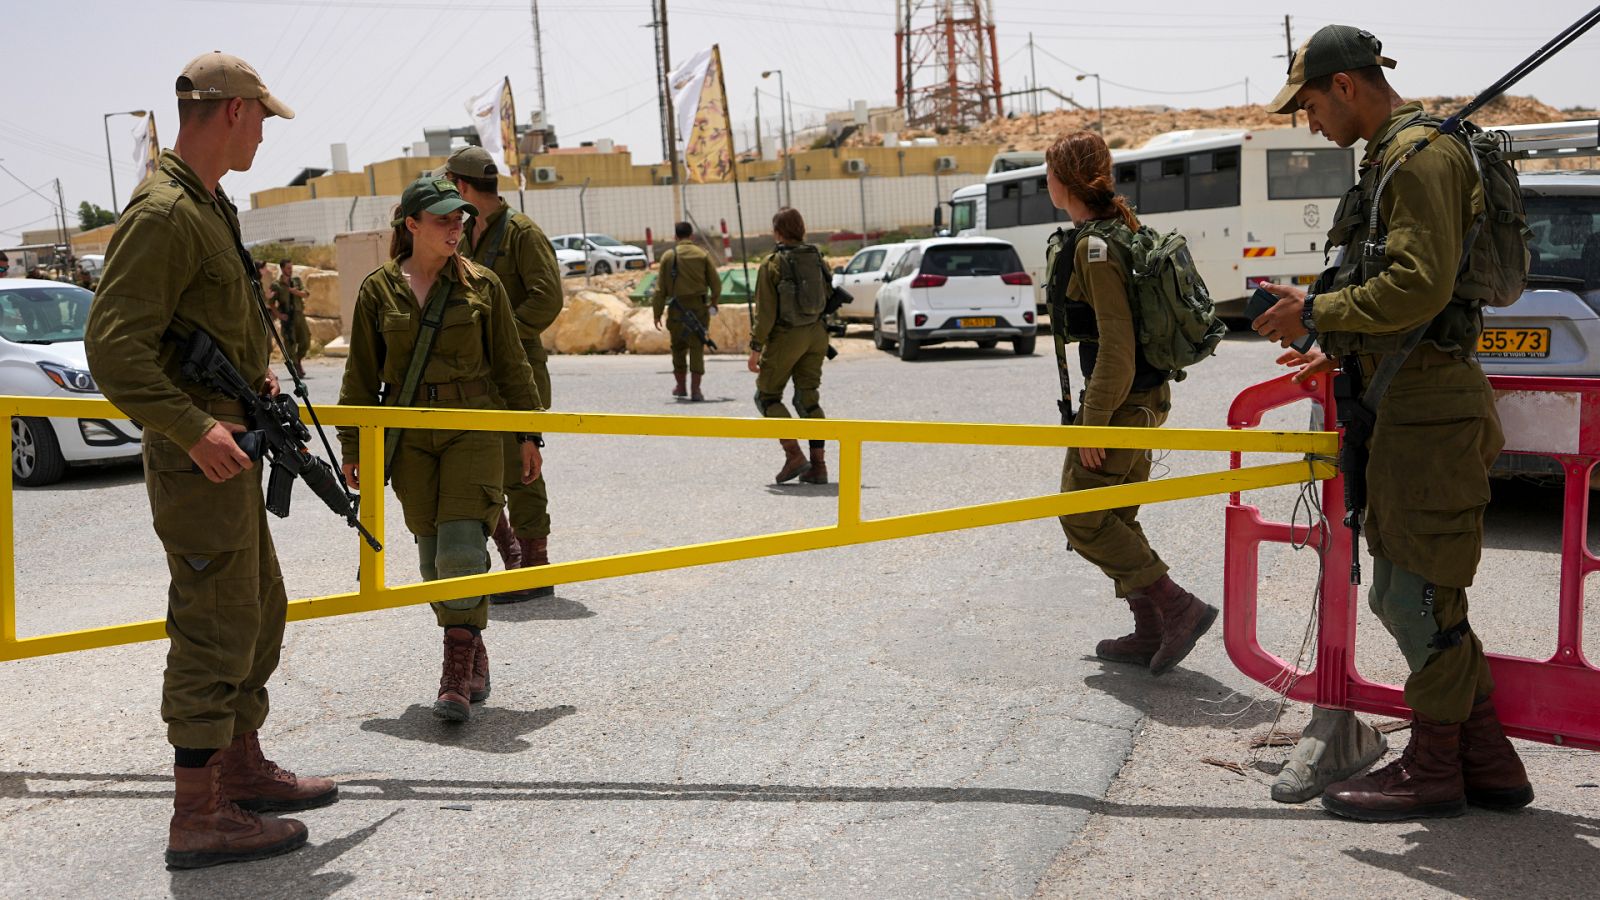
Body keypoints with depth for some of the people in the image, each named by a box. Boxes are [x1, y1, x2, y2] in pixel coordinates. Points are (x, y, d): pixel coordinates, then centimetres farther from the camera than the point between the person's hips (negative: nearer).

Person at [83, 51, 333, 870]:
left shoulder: (209, 206, 14)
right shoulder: (162, 212, -18)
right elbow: (114, 347, -24)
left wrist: (251, 380, 14)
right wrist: (194, 429, -25)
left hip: (227, 447, 10)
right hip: (197, 458, -10)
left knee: (259, 612, 19)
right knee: (216, 631, -5)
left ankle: (242, 767, 32)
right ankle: (197, 819, 4)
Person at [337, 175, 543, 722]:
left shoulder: (481, 285, 2)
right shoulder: (378, 291, 4)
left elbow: (510, 364, 8)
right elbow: (361, 376, 9)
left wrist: (527, 435, 7)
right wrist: (353, 447, 8)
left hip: (473, 430, -2)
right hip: (409, 439, 2)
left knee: (462, 549, -13)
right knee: (432, 554, 6)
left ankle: (458, 676, -7)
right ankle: (473, 662, 22)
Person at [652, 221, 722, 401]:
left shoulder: (668, 256, 0)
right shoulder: (703, 255, 1)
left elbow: (660, 288, -1)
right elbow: (716, 283, 1)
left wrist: (657, 313, 4)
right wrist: (714, 304, 18)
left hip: (677, 308, 1)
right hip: (698, 306, -1)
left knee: (678, 346, 16)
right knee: (697, 347, 1)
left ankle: (680, 386, 25)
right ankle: (695, 389, -5)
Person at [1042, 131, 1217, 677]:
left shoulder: (1093, 246, -19)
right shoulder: (1120, 231, 12)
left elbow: (1117, 346, -24)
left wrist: (1093, 422, -19)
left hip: (1122, 402, -10)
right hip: (1144, 397, 10)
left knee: (1082, 517, 0)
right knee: (1115, 518, 16)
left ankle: (1179, 608, -1)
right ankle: (1150, 634, 21)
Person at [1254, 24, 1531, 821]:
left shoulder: (1420, 154, -13)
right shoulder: (1392, 156, 20)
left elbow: (1418, 287, -23)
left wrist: (1316, 313, -12)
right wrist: (1342, 350, 16)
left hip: (1431, 408, -11)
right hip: (1410, 402, 11)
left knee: (1417, 593, -2)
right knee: (1411, 594, 14)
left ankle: (1434, 769, 11)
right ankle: (1487, 763, 22)